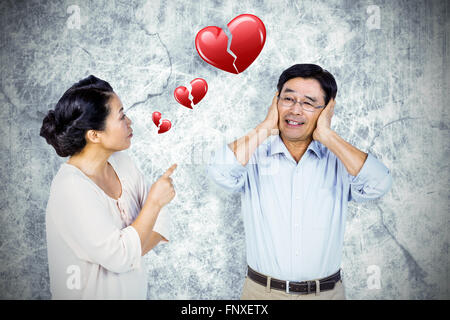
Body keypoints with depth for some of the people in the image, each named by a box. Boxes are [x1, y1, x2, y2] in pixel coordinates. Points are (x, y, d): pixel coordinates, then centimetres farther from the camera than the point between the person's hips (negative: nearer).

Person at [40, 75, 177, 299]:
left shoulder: (120, 161, -7)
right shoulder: (70, 190, -27)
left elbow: (159, 221, -4)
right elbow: (120, 257, -28)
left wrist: (131, 253, -19)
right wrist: (154, 201, -24)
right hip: (91, 292, -6)